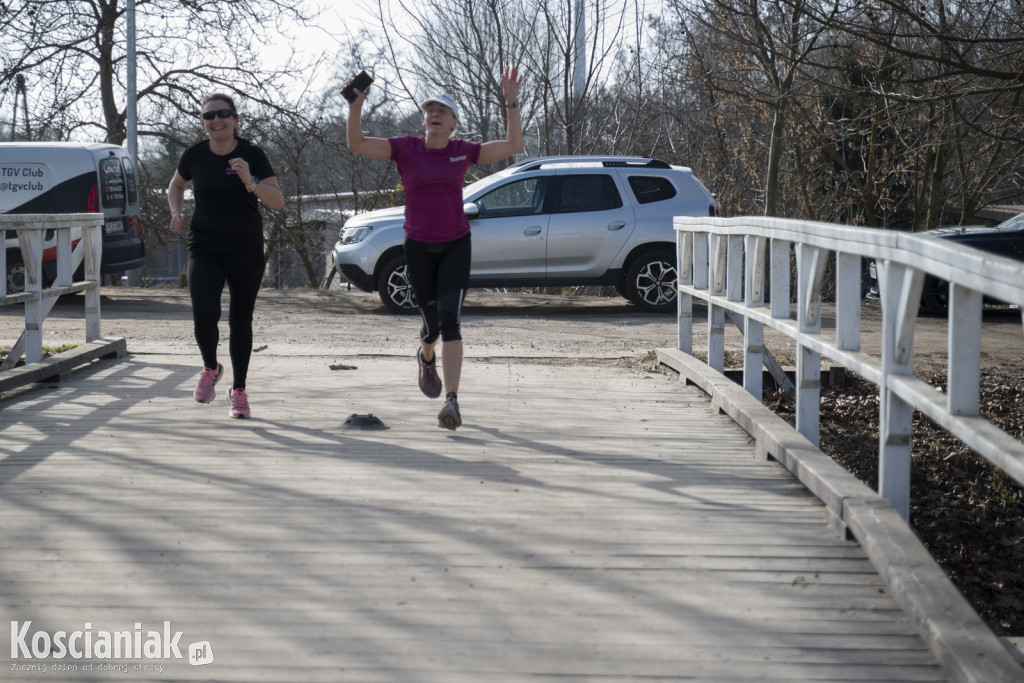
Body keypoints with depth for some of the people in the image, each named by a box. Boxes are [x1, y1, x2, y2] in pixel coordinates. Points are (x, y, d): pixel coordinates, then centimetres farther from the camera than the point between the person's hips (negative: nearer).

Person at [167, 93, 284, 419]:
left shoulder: (252, 155, -8)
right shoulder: (194, 156, -2)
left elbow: (278, 201, -15)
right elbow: (175, 186, 19)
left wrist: (249, 182, -31)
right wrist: (177, 211, 0)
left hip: (246, 249, -1)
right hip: (205, 247, 1)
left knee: (240, 321, 7)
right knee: (205, 315, -18)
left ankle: (239, 391, 26)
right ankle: (210, 369, 13)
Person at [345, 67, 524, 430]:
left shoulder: (463, 151, 1)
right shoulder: (405, 148, -3)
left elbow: (513, 146, -2)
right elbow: (356, 144, -14)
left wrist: (512, 102, -8)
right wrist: (355, 106, -27)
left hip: (456, 245, 0)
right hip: (418, 247, 0)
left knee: (449, 318, -17)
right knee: (433, 320, 11)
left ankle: (451, 402, -21)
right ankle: (426, 356, 51)